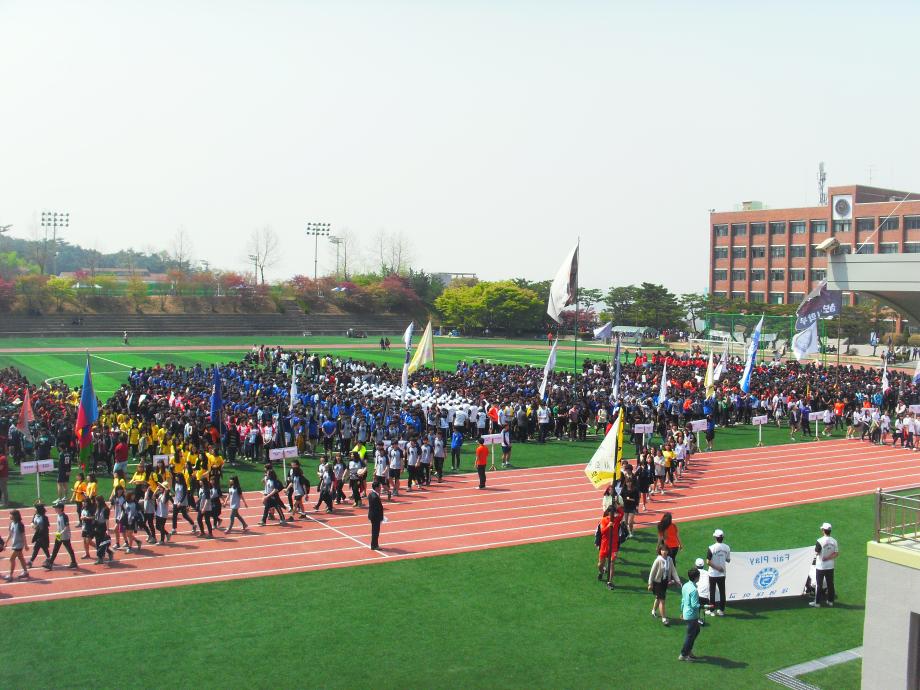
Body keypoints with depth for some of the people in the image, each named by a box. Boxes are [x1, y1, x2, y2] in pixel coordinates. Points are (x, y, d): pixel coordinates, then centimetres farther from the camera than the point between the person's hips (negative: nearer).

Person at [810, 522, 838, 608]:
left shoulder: (820, 541, -18)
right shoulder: (834, 541, -1)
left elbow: (816, 553, -16)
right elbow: (837, 553, 0)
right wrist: (828, 557, -6)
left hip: (821, 566, -5)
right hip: (830, 566, 5)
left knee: (818, 584, 3)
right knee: (830, 584, 15)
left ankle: (817, 602, 7)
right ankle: (830, 601, 22)